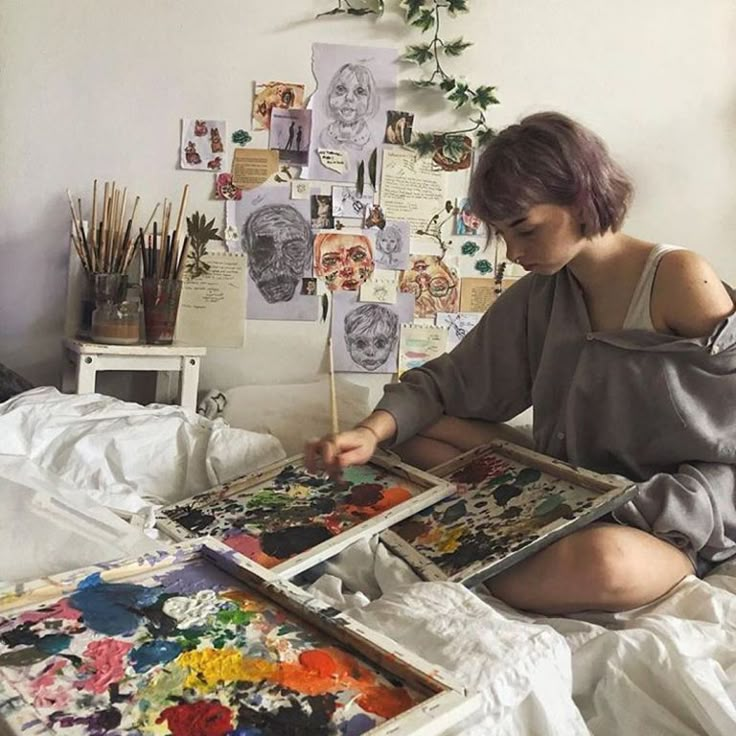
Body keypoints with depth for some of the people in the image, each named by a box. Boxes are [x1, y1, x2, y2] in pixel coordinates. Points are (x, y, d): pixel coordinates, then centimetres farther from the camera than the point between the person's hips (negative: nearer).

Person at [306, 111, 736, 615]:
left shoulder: (681, 282, -16)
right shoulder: (539, 295, 4)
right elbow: (449, 380, 3)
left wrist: (618, 511, -27)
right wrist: (372, 431, -16)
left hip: (668, 529, -6)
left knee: (603, 559, -41)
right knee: (415, 428, -3)